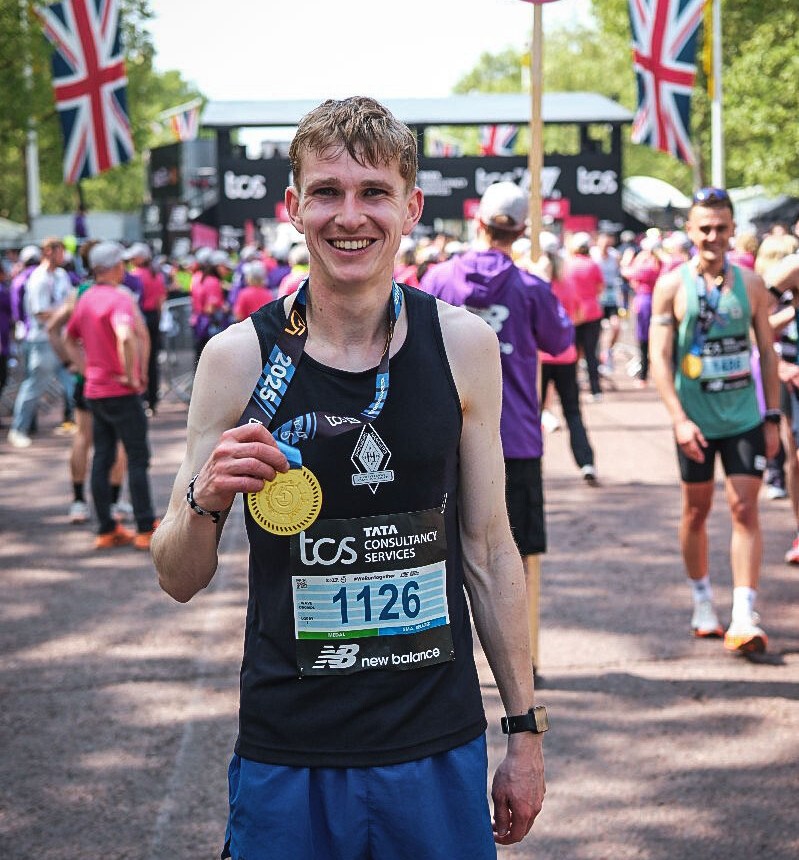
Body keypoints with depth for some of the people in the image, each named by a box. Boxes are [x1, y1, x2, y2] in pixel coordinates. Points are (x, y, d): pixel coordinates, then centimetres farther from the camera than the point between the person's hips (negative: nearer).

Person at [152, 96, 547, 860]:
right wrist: (205, 501, -21)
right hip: (287, 757, -1)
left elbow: (488, 549, 6)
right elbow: (179, 580, -1)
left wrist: (524, 729, 7)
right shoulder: (238, 358, -7)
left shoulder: (463, 346, -3)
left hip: (439, 752, 1)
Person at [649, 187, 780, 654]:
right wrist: (679, 418, -16)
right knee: (696, 511, 11)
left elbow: (768, 352, 7)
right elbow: (660, 358, -7)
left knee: (745, 510, -6)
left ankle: (744, 617, -8)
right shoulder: (672, 286, -4)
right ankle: (704, 603, 28)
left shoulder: (751, 283, 1)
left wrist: (773, 416, 3)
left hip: (744, 418, 1)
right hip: (695, 420, -1)